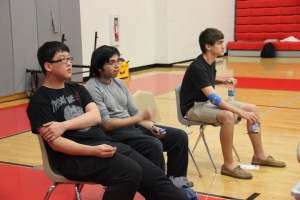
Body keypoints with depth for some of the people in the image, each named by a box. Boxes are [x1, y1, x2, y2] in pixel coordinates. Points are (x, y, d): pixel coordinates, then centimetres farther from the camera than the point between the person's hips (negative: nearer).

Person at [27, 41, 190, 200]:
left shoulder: (77, 89, 19)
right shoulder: (39, 100, -1)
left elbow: (96, 117, 3)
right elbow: (55, 142, -12)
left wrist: (64, 125, -13)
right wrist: (93, 151, -24)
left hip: (104, 142, 6)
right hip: (74, 157, -6)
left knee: (153, 175, -8)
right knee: (130, 172, -29)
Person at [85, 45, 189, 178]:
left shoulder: (120, 83, 14)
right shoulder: (92, 89, -12)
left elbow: (133, 112, 14)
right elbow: (106, 124, -18)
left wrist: (151, 127, -5)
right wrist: (140, 118, -21)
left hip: (132, 126, 8)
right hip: (113, 133, -8)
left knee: (179, 136, -1)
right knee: (154, 145, -33)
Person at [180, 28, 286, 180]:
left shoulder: (211, 62, 3)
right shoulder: (198, 67, -26)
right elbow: (213, 98, -32)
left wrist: (223, 81, 3)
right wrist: (241, 112, -35)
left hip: (208, 102, 9)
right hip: (194, 107, -9)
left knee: (253, 108, 1)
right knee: (227, 116, -37)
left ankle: (259, 156, 11)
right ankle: (228, 165, -23)